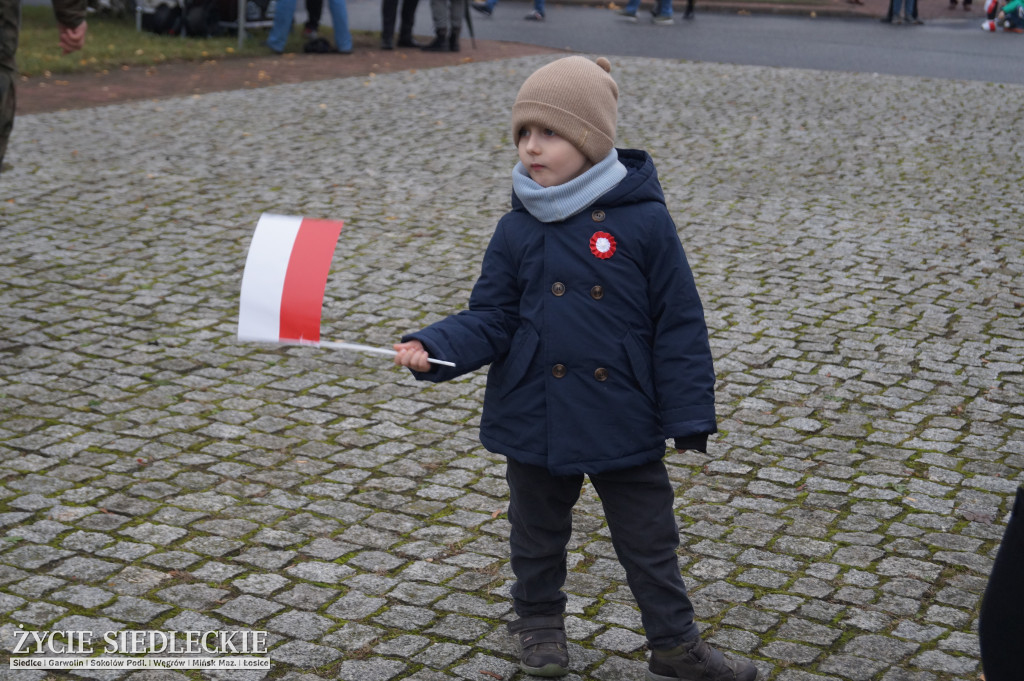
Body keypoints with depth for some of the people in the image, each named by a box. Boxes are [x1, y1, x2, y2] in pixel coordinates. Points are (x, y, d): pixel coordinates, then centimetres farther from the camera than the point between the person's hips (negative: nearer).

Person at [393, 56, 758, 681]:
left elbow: (679, 324, -7)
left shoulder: (643, 221, -11)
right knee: (538, 531, 20)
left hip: (626, 419, -2)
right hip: (535, 416, 3)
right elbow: (491, 320, -1)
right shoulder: (518, 231, -2)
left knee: (649, 536, 11)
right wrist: (433, 348, -19)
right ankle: (540, 625, 42)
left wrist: (689, 413, -7)